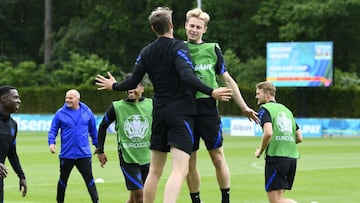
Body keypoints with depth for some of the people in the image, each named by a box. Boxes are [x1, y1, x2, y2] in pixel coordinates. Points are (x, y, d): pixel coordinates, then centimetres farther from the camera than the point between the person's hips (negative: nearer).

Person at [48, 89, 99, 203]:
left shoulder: (87, 112, 3)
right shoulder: (60, 113, -2)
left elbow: (93, 130, 14)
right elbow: (53, 130, 2)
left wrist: (97, 145, 17)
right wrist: (51, 142, -14)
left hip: (84, 154, 0)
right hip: (66, 154, 0)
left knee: (89, 180, -3)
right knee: (63, 180, 13)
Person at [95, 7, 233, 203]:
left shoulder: (147, 52, 8)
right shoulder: (178, 47, -8)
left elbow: (132, 83, 11)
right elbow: (187, 77, -23)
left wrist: (114, 86, 30)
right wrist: (211, 92, -26)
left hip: (159, 113, 6)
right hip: (181, 113, -6)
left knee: (154, 170, 16)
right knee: (179, 169, -15)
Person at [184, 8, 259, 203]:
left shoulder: (212, 49, 8)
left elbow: (227, 80, 12)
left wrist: (244, 108, 11)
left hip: (208, 108, -1)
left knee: (218, 157, -3)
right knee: (189, 161, 4)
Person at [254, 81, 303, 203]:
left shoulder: (264, 109, -2)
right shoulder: (286, 110, 21)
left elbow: (268, 133, -18)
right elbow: (299, 138, 19)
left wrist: (260, 151, -4)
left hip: (276, 157, -7)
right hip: (292, 157, 7)